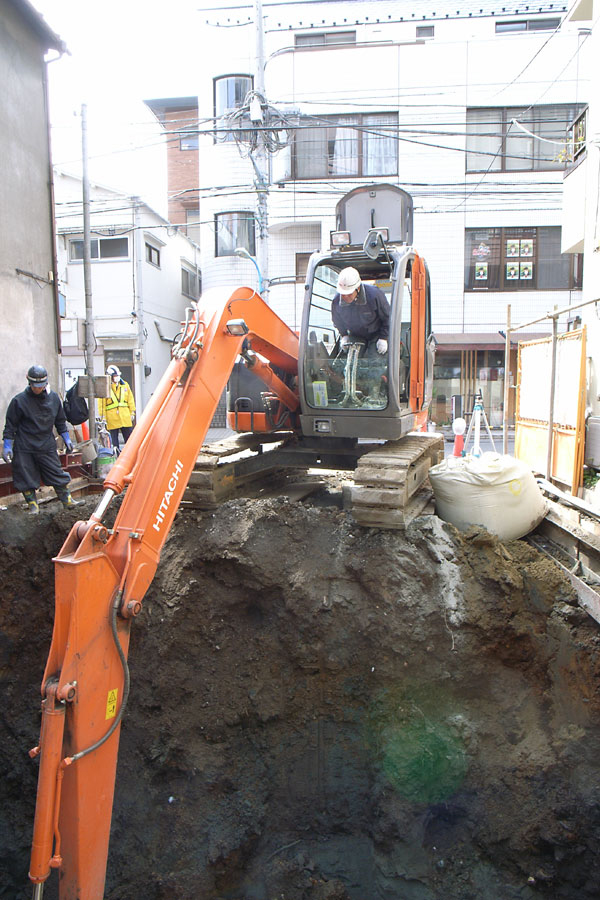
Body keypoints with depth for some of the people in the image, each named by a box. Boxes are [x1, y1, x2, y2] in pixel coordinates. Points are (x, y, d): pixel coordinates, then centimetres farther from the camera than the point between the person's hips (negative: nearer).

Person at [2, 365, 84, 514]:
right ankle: (33, 505, 16)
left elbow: (60, 422, 15)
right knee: (27, 479, 3)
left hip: (47, 446, 2)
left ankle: (67, 501, 17)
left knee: (58, 475, 5)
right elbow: (10, 425, -2)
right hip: (24, 449, -2)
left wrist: (66, 439, 15)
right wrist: (7, 446, -5)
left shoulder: (53, 398, 3)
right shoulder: (19, 400, -8)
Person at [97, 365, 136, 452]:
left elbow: (130, 399, 15)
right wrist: (102, 416, -6)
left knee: (129, 436, 5)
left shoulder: (125, 385, 10)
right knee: (114, 438, 5)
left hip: (125, 416, 3)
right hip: (112, 418, -3)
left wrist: (132, 412, 11)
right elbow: (101, 403, -2)